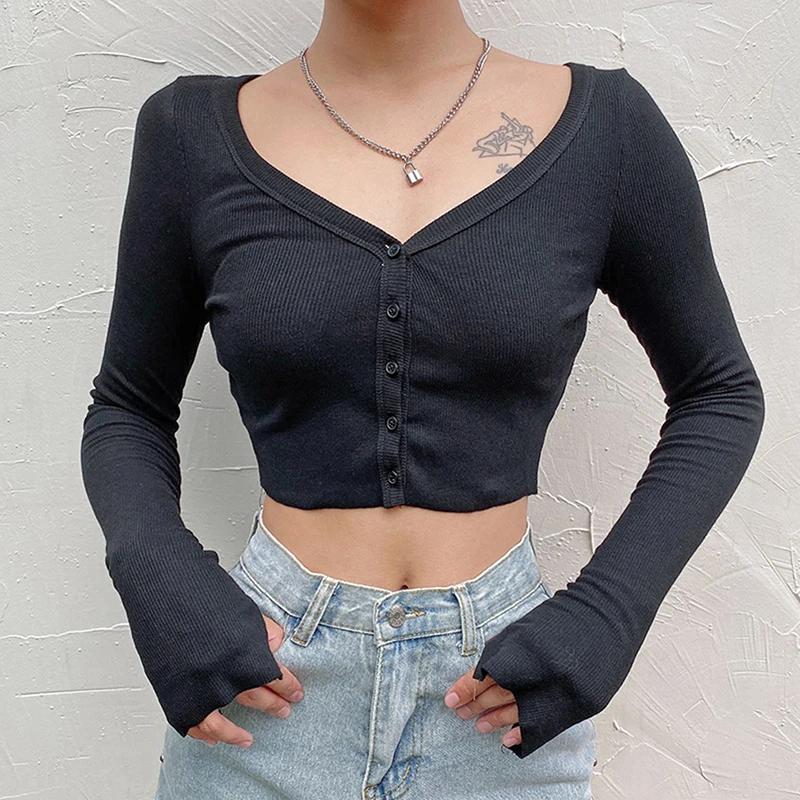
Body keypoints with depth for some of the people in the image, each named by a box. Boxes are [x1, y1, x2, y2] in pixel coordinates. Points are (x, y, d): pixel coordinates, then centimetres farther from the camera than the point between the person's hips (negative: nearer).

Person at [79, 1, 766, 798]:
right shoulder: (195, 131, -3)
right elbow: (127, 408, 7)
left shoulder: (602, 121, -5)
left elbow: (721, 394, 4)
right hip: (261, 685, 1)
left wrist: (605, 612, -7)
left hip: (503, 695, 1)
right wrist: (161, 583, -12)